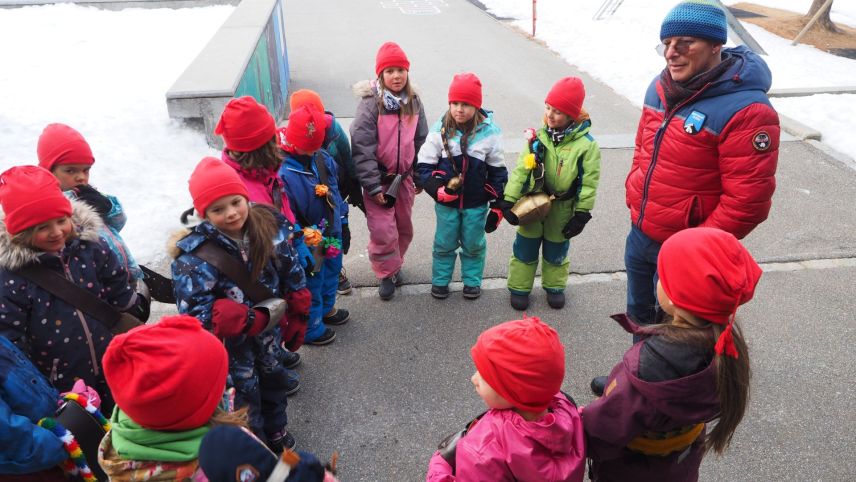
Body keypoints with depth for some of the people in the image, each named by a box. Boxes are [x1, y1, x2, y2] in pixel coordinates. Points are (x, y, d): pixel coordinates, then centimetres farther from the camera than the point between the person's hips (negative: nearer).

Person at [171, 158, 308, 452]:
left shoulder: (270, 226, -16)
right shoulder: (195, 254, -29)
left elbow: (293, 275, -3)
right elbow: (197, 315, -29)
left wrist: (296, 320, 2)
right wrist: (258, 318, -31)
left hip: (269, 330, 5)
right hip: (231, 341, -5)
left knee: (274, 379, 28)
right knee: (245, 394, 14)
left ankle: (276, 430, 56)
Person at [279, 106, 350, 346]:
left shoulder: (323, 158, -12)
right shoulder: (284, 174, -35)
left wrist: (341, 218, 13)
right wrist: (308, 236, -25)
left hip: (331, 235, 8)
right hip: (310, 244, -8)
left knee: (331, 272, 31)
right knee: (311, 284, 16)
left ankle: (326, 309, 59)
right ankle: (311, 329, 42)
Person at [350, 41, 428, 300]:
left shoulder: (413, 101, 1)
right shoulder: (371, 103, -15)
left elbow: (421, 140, 10)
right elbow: (362, 147, -17)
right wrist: (373, 186, -17)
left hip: (404, 177, 5)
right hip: (379, 179, -5)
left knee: (404, 227, 16)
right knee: (383, 231, -4)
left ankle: (395, 264, 40)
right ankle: (387, 274, 19)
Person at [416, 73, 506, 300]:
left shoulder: (489, 133, -11)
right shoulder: (439, 131, -11)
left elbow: (498, 171, -2)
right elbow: (423, 166, -6)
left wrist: (498, 203, -2)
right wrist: (437, 190, -21)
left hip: (476, 203, 0)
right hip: (446, 202, 0)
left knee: (474, 244, 16)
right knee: (444, 243, 15)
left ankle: (472, 281, 37)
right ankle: (440, 280, 35)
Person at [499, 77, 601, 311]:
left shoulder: (586, 144, -16)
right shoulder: (539, 136, -9)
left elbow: (588, 183, -11)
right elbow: (521, 169, -8)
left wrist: (581, 215, -10)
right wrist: (509, 201, -11)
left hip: (562, 210, -1)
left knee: (556, 251, 17)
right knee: (525, 249, 12)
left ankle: (554, 286, 39)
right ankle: (519, 287, 29)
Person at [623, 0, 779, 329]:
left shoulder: (745, 111, -23)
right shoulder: (660, 89, 0)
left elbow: (747, 200, -24)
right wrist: (635, 193, 9)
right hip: (639, 234, 7)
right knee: (638, 314, 26)